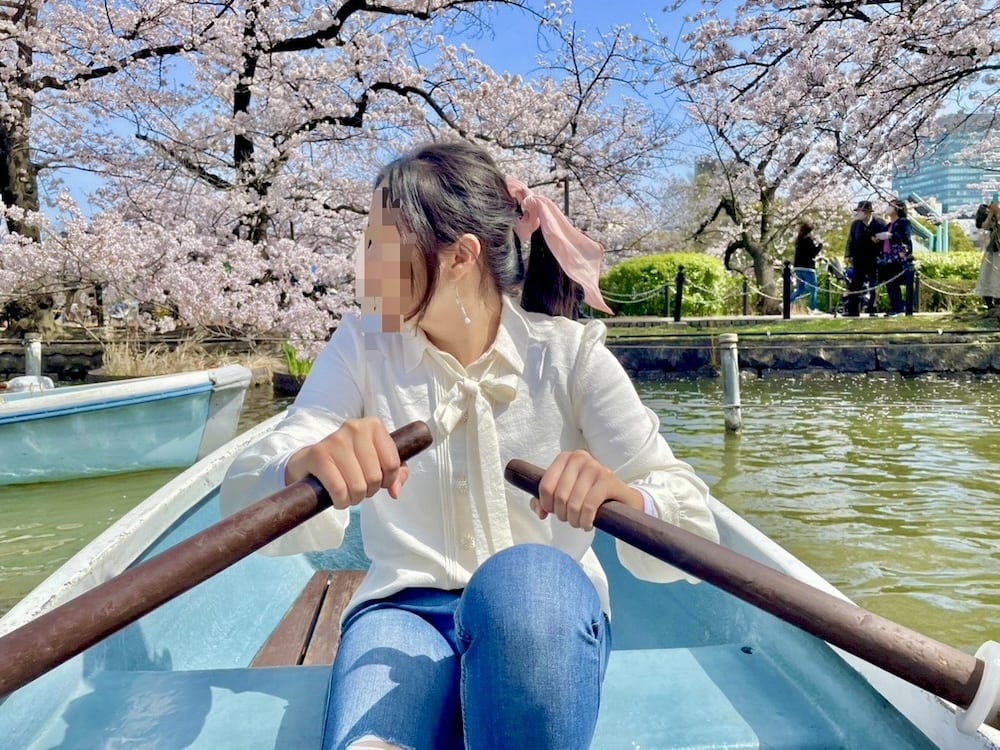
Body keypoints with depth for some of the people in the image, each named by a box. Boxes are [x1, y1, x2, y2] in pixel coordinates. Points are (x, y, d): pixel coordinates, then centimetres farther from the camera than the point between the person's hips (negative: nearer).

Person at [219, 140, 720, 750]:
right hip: (406, 611, 0)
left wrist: (628, 499, -34)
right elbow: (243, 507, -10)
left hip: (548, 622, 1)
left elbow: (692, 531, -10)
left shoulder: (570, 353, -4)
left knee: (527, 579, -34)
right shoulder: (363, 347, 1)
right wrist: (303, 469, -34)